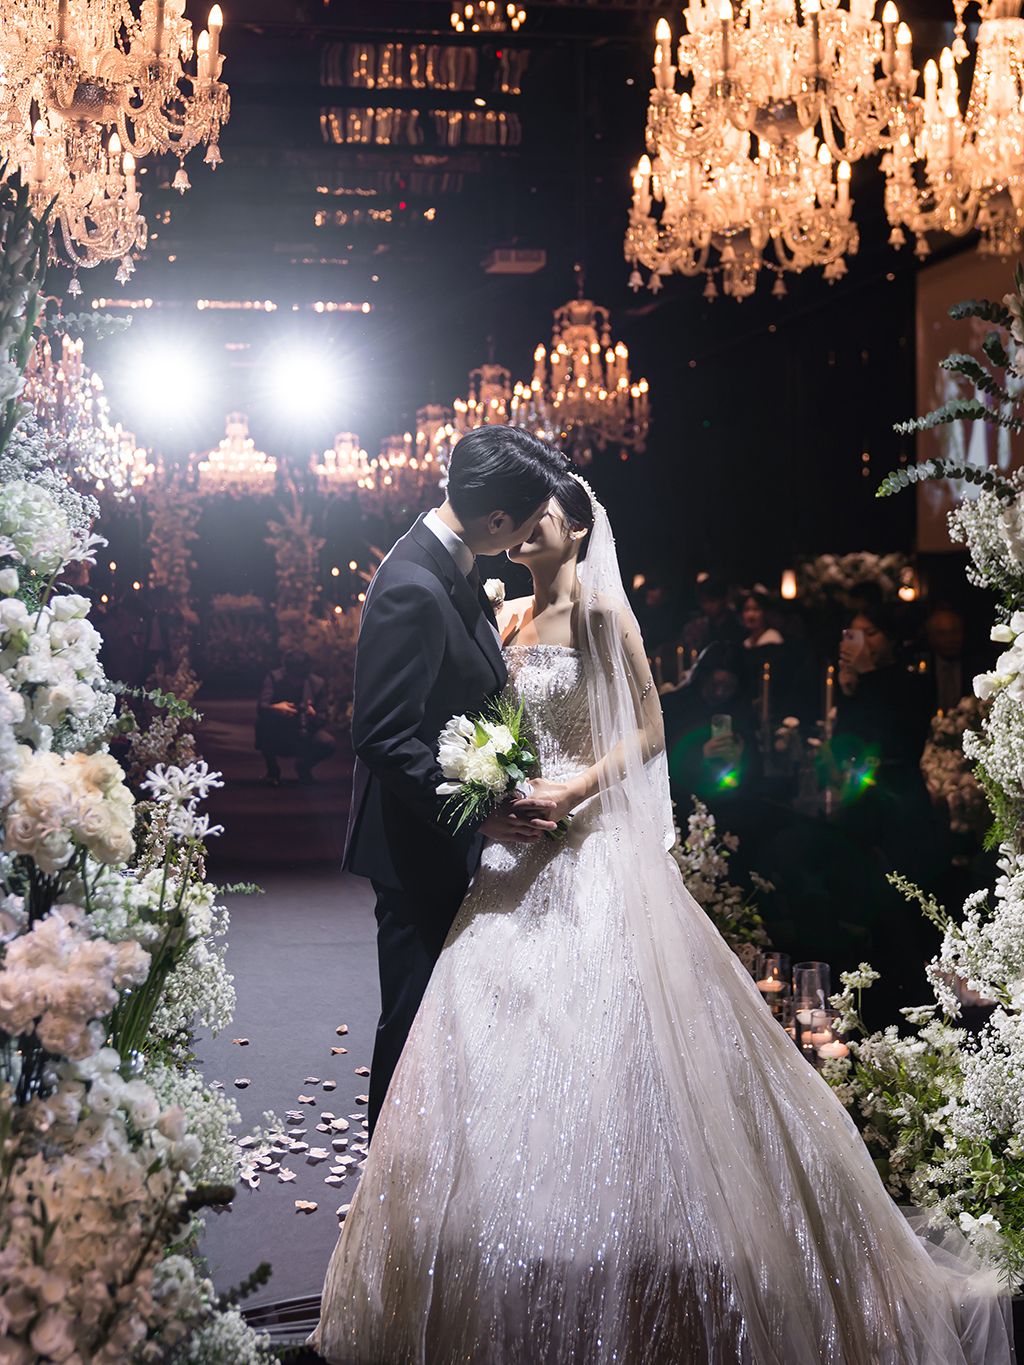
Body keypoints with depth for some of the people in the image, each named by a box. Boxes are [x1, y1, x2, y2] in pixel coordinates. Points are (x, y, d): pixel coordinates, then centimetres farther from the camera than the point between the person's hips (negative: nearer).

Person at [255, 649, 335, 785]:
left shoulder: (318, 683, -8)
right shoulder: (274, 677, -13)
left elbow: (323, 719, -8)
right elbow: (260, 707, -25)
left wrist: (314, 716, -33)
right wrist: (275, 708, -49)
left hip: (304, 739, 1)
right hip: (277, 739, -1)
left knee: (327, 743, -29)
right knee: (263, 722, -33)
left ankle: (303, 766, 9)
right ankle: (272, 769, -6)